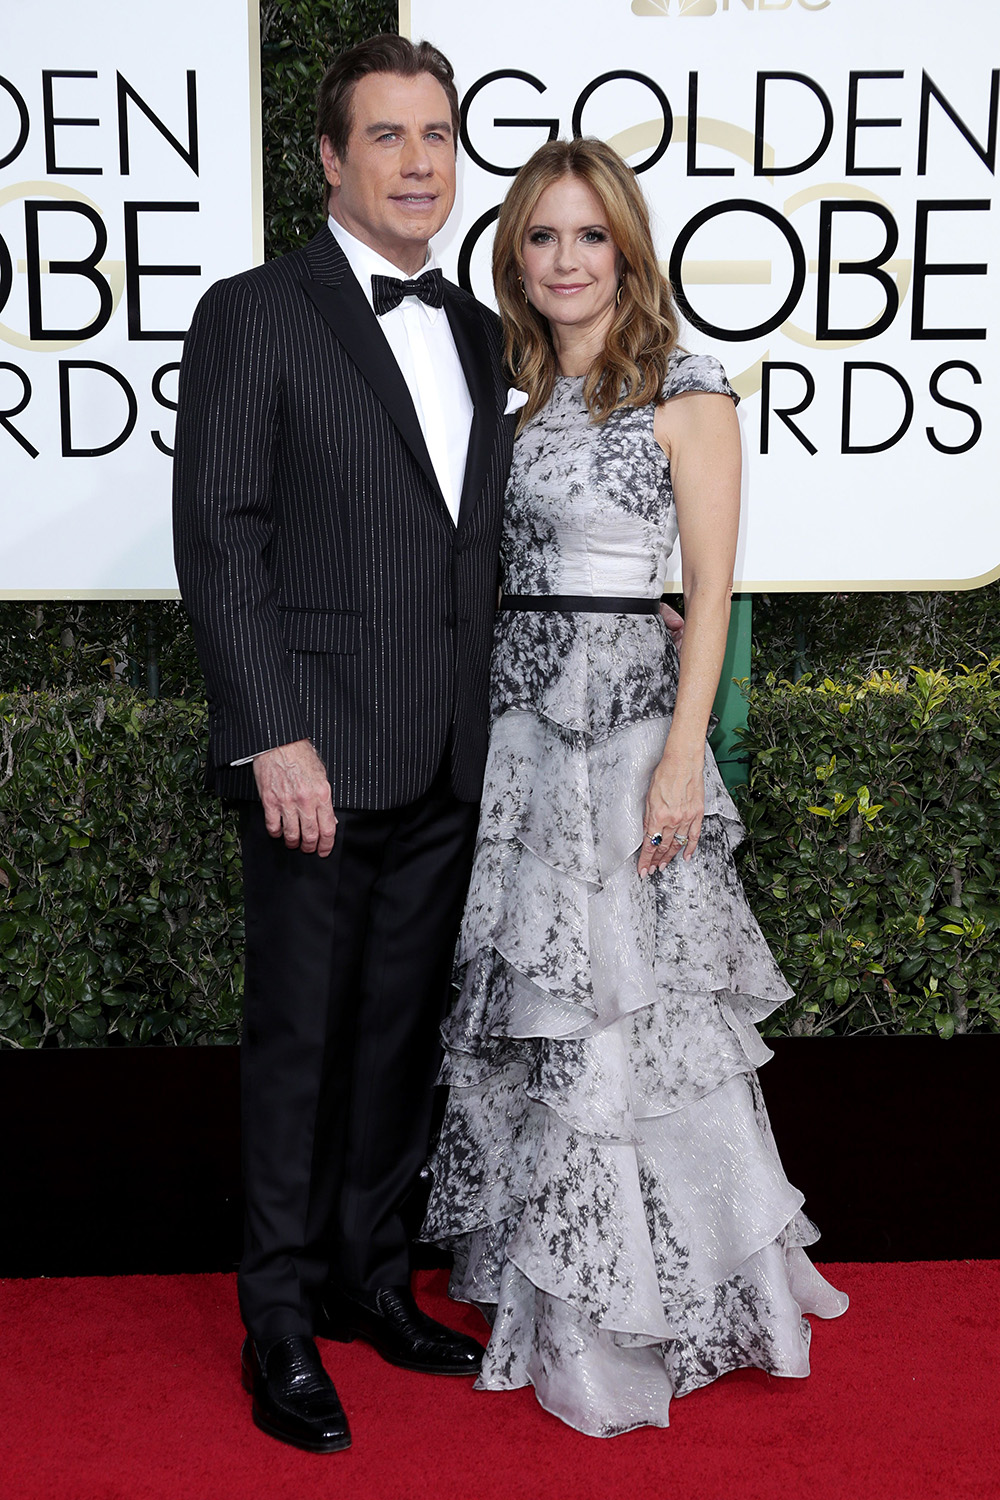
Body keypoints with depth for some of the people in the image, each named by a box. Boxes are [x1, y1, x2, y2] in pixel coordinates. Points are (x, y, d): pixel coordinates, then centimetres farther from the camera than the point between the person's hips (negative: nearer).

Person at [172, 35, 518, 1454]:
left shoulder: (481, 336, 14)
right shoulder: (254, 315, -4)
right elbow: (218, 540, -10)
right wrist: (276, 736, -17)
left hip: (447, 765, 6)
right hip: (319, 760, -5)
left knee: (400, 1033, 15)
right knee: (299, 1043, 4)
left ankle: (372, 1280, 30)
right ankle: (282, 1324, 20)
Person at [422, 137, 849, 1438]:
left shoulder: (684, 388, -5)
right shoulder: (518, 392, 13)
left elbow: (711, 584, -9)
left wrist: (682, 755, -16)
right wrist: (478, 722, 7)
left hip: (626, 707, -6)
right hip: (515, 716, 6)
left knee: (620, 1001, -2)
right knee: (525, 1000, 12)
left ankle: (651, 1300, 17)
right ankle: (554, 1284, 29)